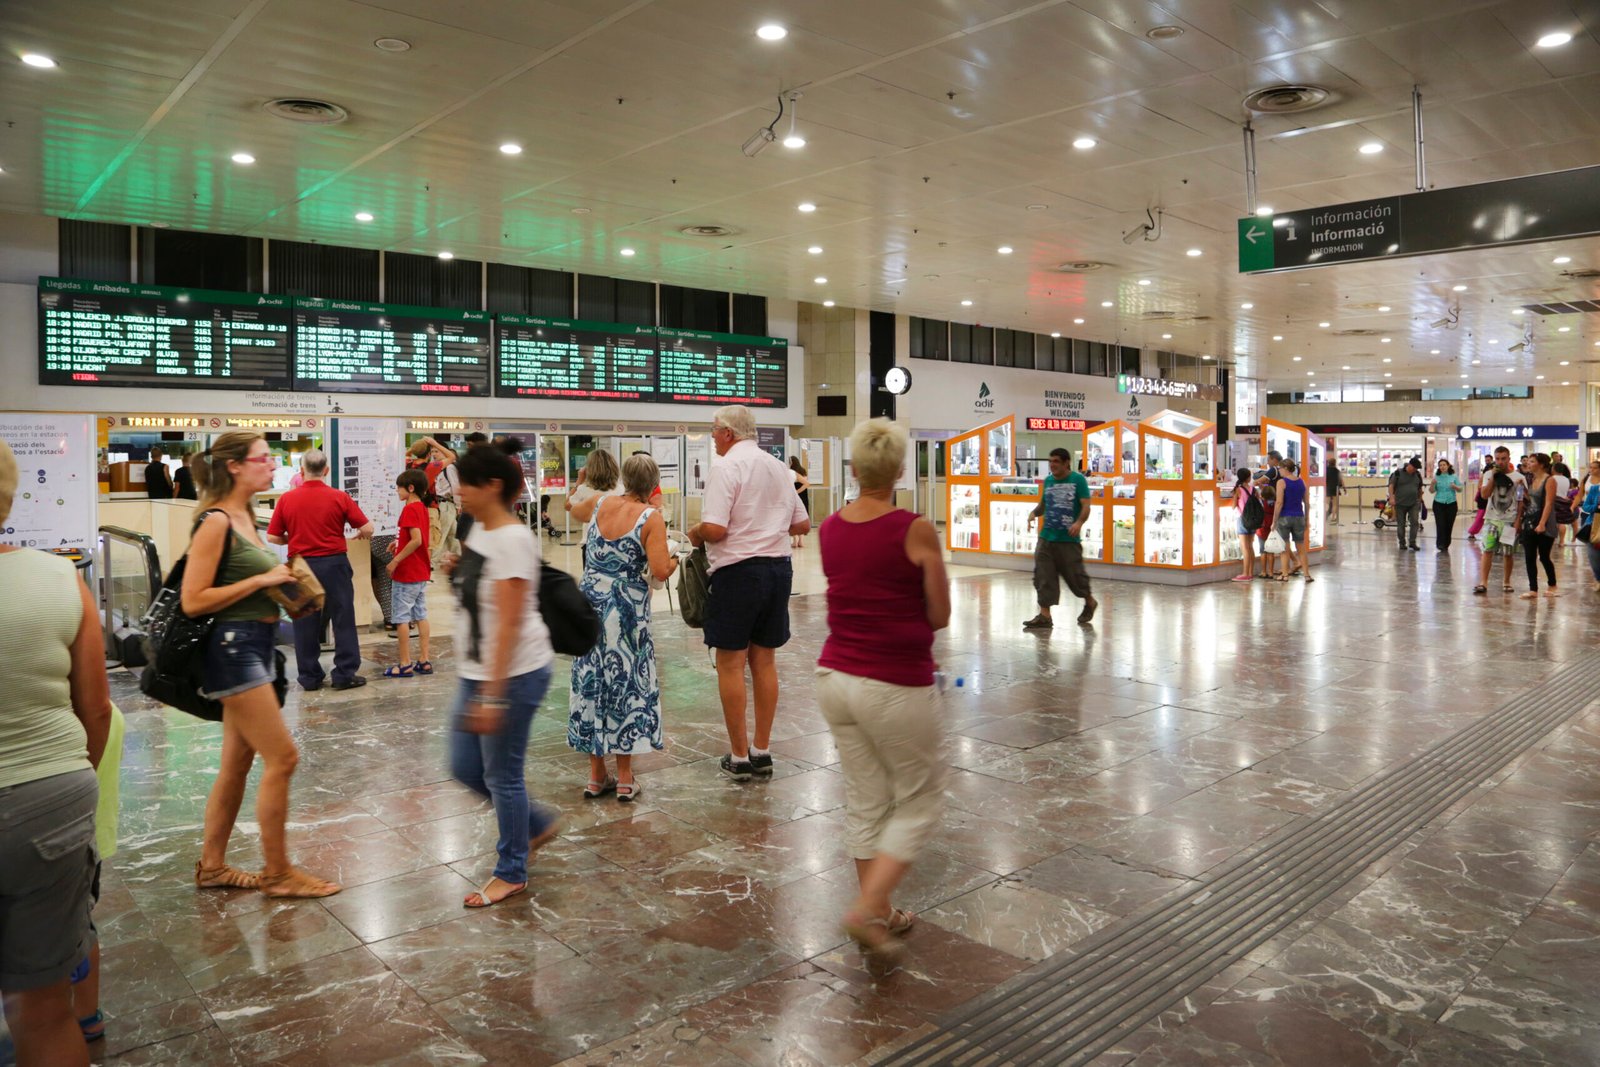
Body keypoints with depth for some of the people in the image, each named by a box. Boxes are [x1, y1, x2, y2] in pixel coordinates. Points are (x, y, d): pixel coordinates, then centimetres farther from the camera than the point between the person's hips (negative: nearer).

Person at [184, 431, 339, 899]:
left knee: (237, 763, 14)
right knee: (281, 757, -5)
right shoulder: (215, 521, -14)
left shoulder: (245, 516, 12)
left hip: (257, 645, 9)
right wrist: (260, 580, -17)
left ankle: (211, 866, 26)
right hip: (233, 646, -9)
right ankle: (277, 872, 7)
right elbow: (192, 600, -18)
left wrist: (282, 580, 5)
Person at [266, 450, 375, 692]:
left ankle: (309, 677, 15)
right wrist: (362, 535, 16)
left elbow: (273, 537, 0)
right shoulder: (339, 497, -7)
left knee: (305, 622, 10)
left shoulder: (286, 499, -4)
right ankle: (345, 674, 8)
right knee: (343, 619, 6)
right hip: (334, 563, -2)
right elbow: (367, 528, -6)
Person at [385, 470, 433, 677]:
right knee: (421, 616, 10)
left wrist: (395, 561, -21)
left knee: (401, 618, -1)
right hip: (422, 572, 9)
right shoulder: (423, 508, 10)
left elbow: (416, 540, -26)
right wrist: (400, 542, 13)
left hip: (406, 573, -9)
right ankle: (424, 661, 12)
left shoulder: (409, 509, -17)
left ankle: (405, 664, 2)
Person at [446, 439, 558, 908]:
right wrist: (457, 573, 3)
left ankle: (512, 873, 22)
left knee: (501, 774, 3)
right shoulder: (478, 531, 8)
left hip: (514, 674, -9)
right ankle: (536, 824, 36)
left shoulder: (512, 540, -20)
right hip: (476, 671, 9)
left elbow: (509, 624, -23)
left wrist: (493, 695, -23)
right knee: (465, 767, 16)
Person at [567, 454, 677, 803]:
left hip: (590, 602, 4)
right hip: (627, 610, -4)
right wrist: (675, 558, 2)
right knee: (627, 684, 6)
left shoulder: (601, 505, 4)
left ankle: (596, 775, 19)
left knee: (590, 681, 11)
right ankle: (625, 779, 12)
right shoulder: (651, 517, -11)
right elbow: (660, 572, -17)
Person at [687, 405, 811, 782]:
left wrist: (695, 533, 0)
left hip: (739, 570, -7)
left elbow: (715, 529, -20)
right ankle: (761, 752, 20)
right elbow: (802, 524, 17)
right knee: (765, 661, 13)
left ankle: (739, 757, 8)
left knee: (731, 664, 3)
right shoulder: (778, 466, 12)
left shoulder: (727, 467, -10)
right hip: (779, 566, 7)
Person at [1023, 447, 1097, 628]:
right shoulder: (1048, 480, 11)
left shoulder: (1078, 479, -5)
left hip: (1069, 539, -5)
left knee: (1074, 574, 5)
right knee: (1042, 575, -3)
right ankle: (1045, 616, 1)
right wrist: (1034, 513, 0)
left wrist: (1079, 522, -29)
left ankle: (1090, 602, 33)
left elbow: (1086, 506, -11)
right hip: (1046, 538, 5)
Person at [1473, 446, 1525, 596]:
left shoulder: (1518, 477, -1)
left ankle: (1506, 581, 21)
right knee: (1487, 550, -8)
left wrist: (1518, 520, -7)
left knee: (1508, 553, 5)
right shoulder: (1489, 474, 5)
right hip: (1491, 519, 1)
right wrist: (1493, 477, -12)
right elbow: (1484, 495, -7)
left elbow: (1522, 502, 0)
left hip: (1510, 520, -1)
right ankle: (1483, 582, -11)